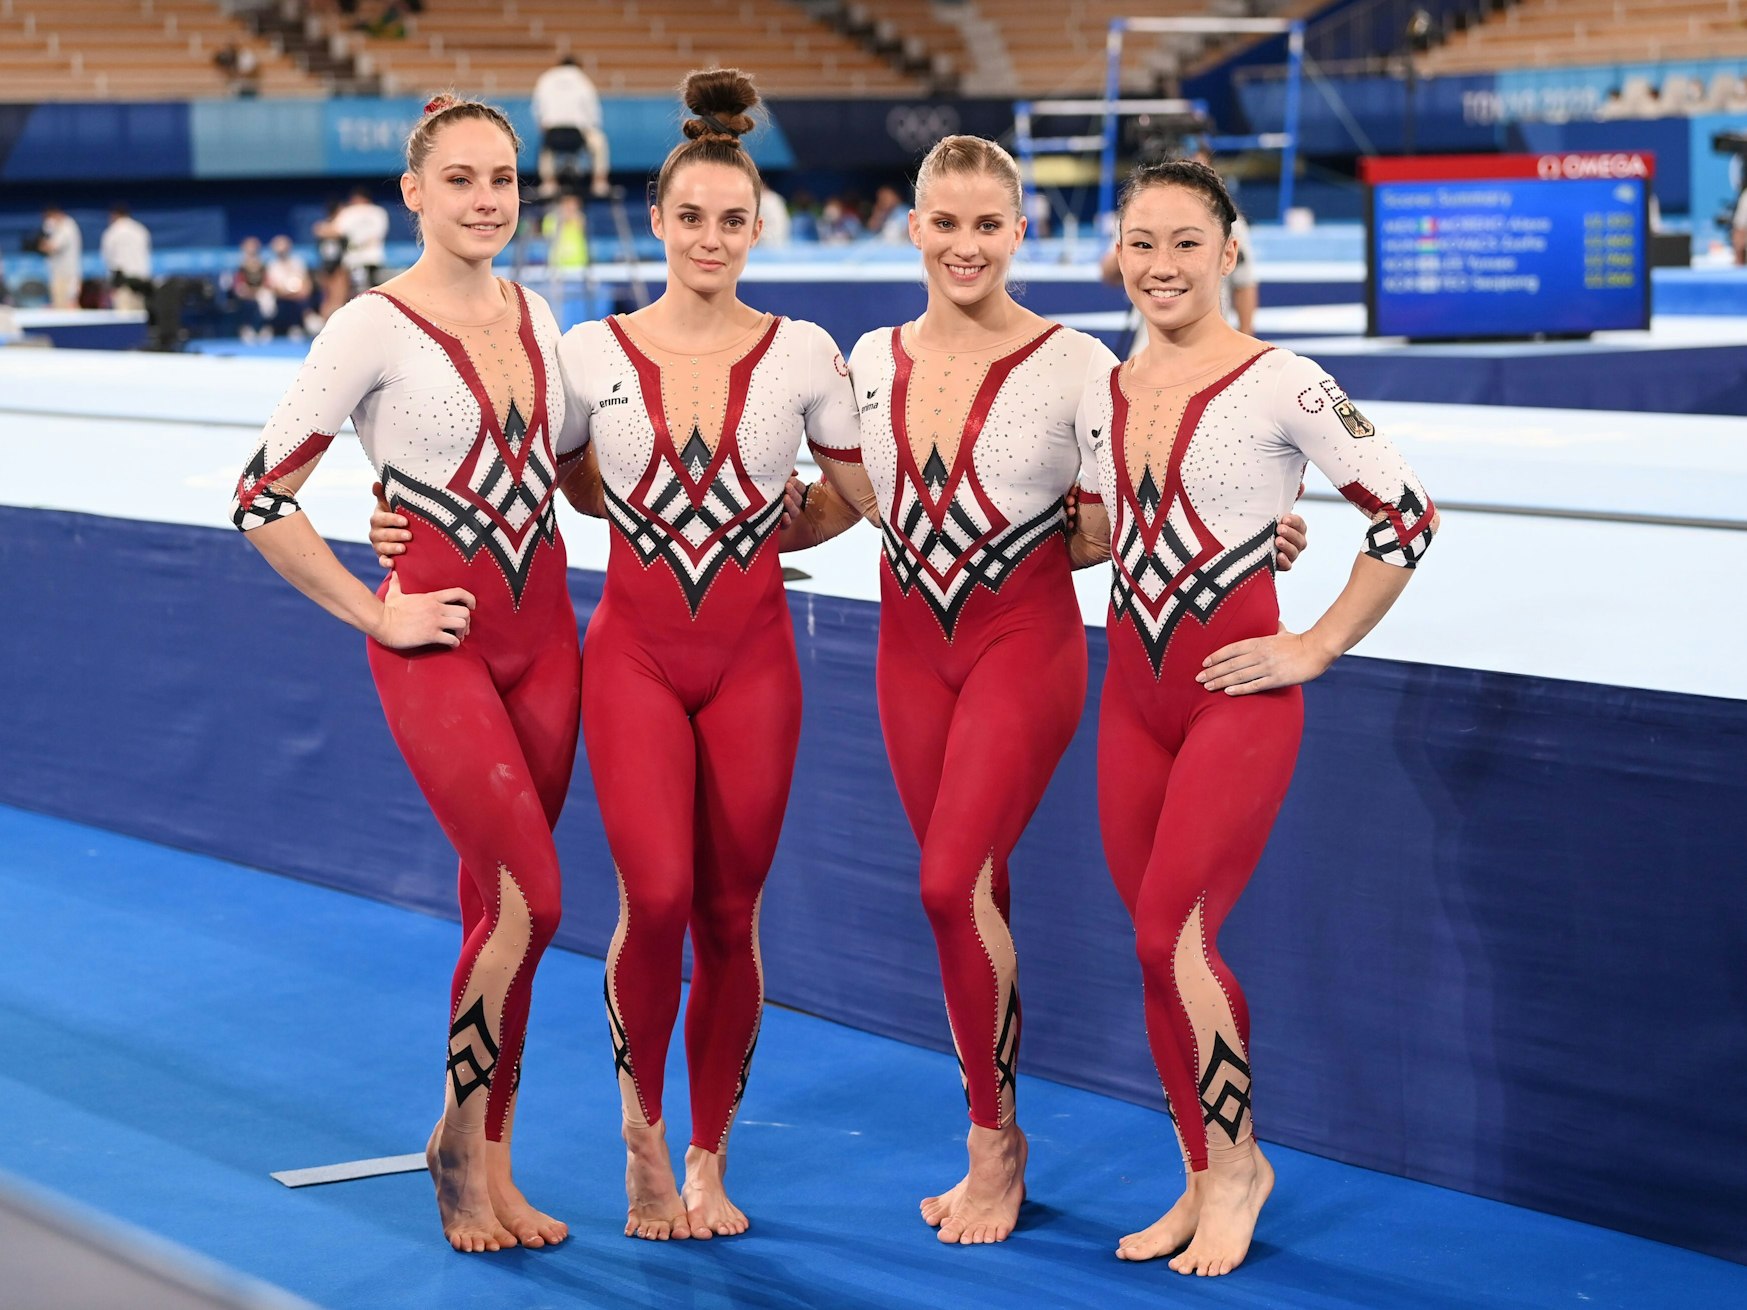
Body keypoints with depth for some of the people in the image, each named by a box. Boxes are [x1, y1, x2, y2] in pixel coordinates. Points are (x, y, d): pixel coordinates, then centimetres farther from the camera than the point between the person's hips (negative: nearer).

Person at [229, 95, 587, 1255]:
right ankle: (460, 1141, 9)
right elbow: (263, 499, -11)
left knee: (500, 904, 10)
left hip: (543, 631, 5)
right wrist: (372, 612, -10)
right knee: (529, 898, -12)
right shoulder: (374, 330, -10)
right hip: (438, 644, -5)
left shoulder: (537, 320, 8)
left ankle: (490, 1168, 20)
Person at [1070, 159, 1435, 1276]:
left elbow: (1407, 517, -8)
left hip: (1238, 693, -6)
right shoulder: (1103, 396, 8)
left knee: (1172, 937, -11)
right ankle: (1204, 1181, 23)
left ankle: (1237, 1160, 10)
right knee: (1158, 947, 8)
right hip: (1132, 693, 6)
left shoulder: (1281, 387, -11)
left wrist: (1315, 649, -8)